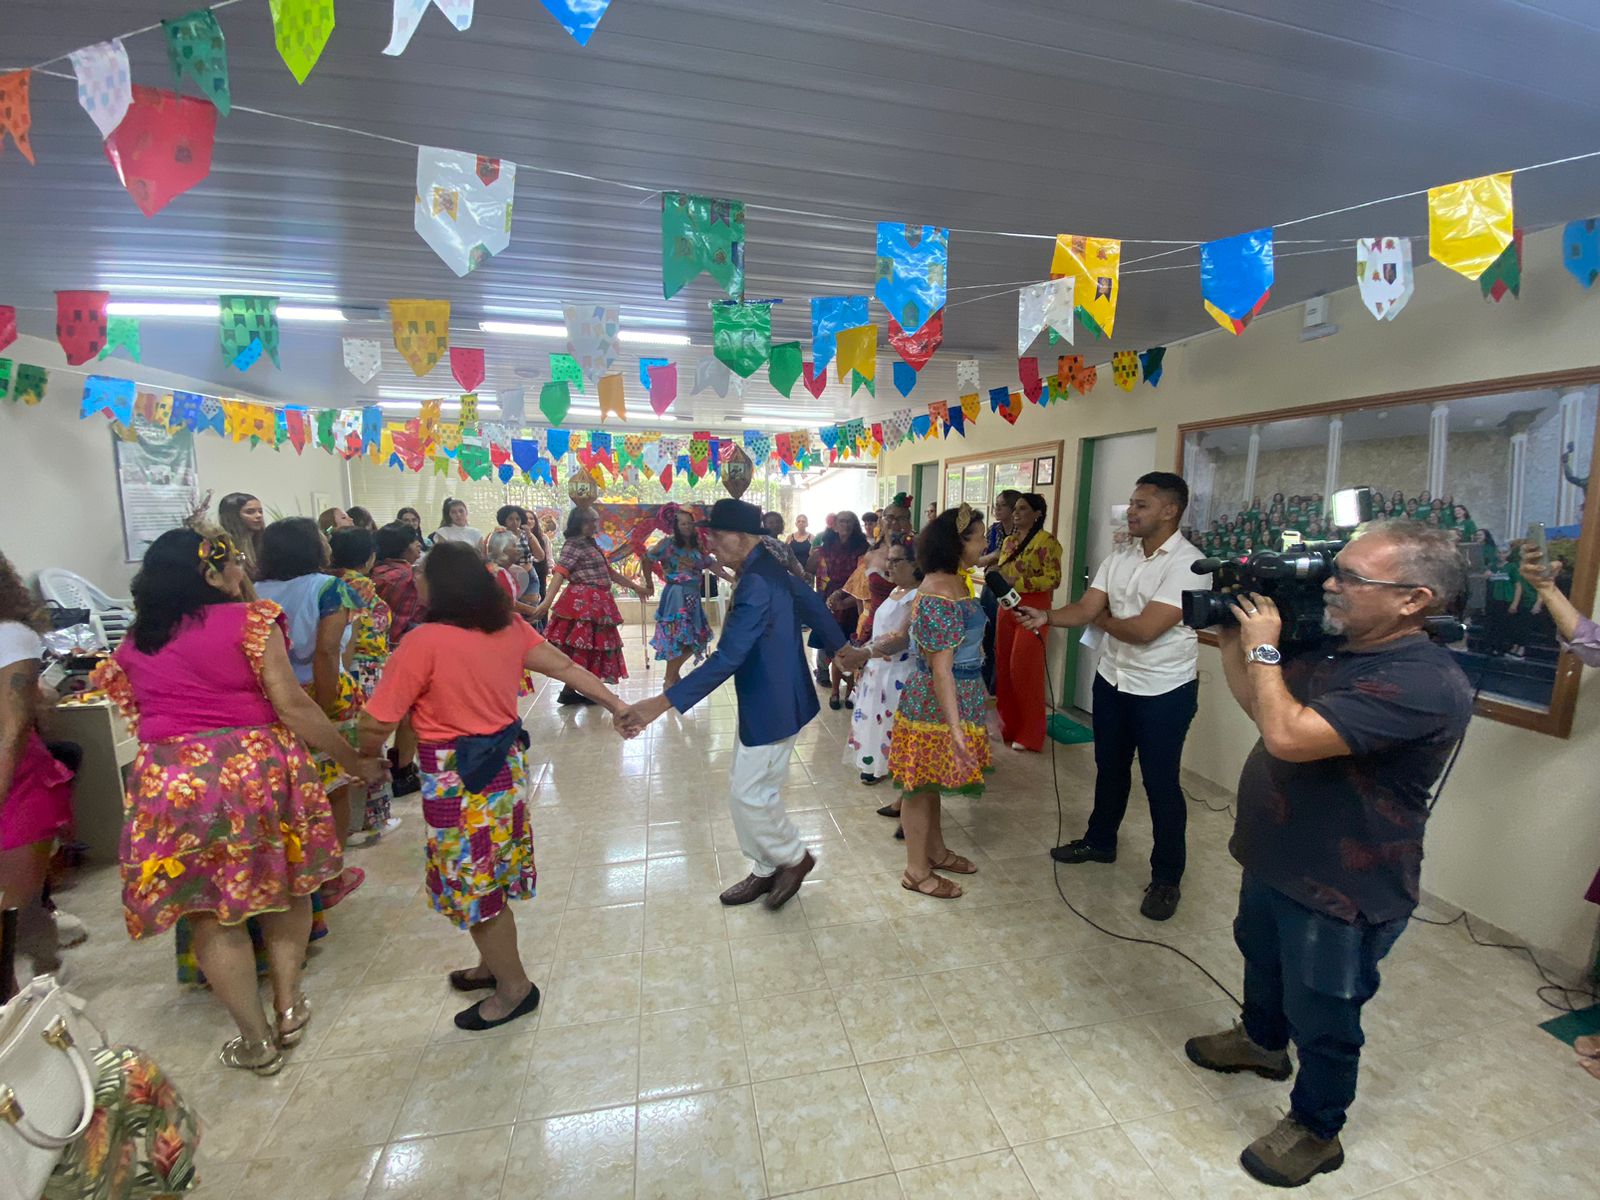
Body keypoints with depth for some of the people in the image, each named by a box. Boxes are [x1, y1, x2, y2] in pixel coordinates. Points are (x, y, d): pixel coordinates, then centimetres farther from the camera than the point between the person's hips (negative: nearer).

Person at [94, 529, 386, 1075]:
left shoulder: (132, 646, 11)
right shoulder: (249, 620, -5)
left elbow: (140, 720, 14)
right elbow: (292, 706, -10)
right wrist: (354, 762, -4)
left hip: (169, 780, 3)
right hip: (255, 765, -3)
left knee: (211, 913, 14)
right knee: (283, 886, 19)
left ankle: (257, 1041, 24)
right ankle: (288, 1008, 27)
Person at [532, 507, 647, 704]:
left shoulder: (591, 545, 18)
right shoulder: (573, 544, -9)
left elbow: (609, 572, 26)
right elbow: (560, 572, -21)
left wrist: (634, 586, 31)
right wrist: (547, 601, -32)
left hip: (596, 603, 9)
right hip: (582, 603, -9)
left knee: (593, 647, 12)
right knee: (582, 647, -7)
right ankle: (569, 692, 2)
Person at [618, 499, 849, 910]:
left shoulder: (755, 585, -27)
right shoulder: (773, 569, 5)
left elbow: (726, 659, -32)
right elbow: (814, 606, 17)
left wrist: (660, 704, -33)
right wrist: (842, 649, 31)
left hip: (771, 707, -10)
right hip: (764, 702, 10)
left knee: (750, 795, 4)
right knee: (749, 791, 18)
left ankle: (794, 857, 28)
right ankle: (766, 870, 35)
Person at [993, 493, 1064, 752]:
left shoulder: (1046, 541, -8)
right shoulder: (1008, 541, 14)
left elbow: (1053, 579, -16)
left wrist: (1017, 582, -23)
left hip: (1032, 611, -7)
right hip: (1007, 608, 7)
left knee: (1024, 670, -4)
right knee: (1004, 667, 9)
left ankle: (1029, 733, 9)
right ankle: (1008, 725, 23)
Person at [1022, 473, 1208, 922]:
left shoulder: (1188, 564, -20)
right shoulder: (1119, 557, 3)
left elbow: (1143, 630, -26)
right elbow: (1085, 607, -3)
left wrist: (1100, 618, -8)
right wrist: (1048, 616, -22)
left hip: (1164, 690, -6)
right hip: (1112, 679, 7)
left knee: (1160, 782, 5)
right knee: (1109, 767, 21)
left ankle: (1167, 877, 24)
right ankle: (1100, 841, 41)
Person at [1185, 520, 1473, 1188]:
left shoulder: (1426, 682, -30)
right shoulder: (1332, 647, -2)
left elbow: (1288, 735, -38)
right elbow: (1259, 706, 9)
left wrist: (1263, 649, -25)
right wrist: (1232, 643, -4)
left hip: (1343, 892, -9)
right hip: (1276, 859, 9)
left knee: (1321, 1017, 14)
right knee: (1261, 957, 31)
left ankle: (1315, 1131, 39)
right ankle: (1263, 1041, 58)